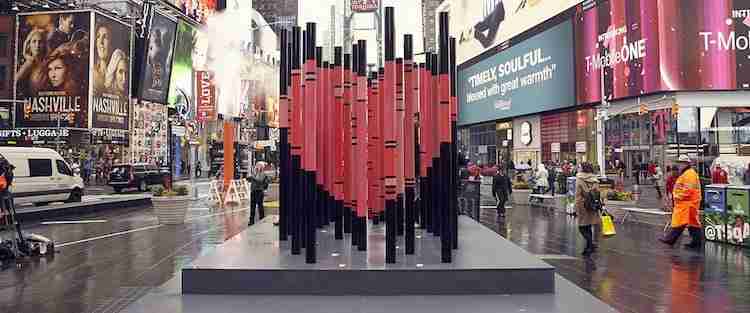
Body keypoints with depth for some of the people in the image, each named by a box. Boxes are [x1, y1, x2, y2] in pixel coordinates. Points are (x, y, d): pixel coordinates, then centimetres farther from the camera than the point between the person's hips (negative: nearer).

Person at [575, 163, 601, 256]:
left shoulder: (580, 180, -11)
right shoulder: (595, 181, 3)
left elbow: (578, 196, -11)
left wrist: (577, 209, -8)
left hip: (583, 206, -5)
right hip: (593, 207, 5)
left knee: (582, 228, 3)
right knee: (589, 227, 16)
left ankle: (590, 245, -10)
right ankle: (589, 246, 21)